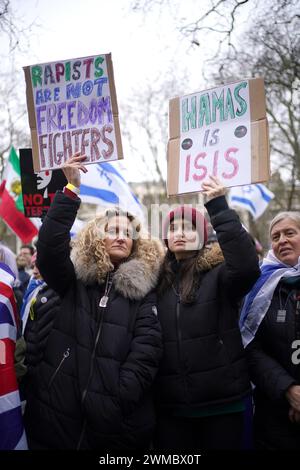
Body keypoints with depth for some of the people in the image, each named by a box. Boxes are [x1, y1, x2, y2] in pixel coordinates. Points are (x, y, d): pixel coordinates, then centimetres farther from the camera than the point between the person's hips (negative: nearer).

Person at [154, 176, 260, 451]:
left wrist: (219, 208, -27)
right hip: (169, 405, 3)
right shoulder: (157, 279, 6)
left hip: (222, 401, -3)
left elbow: (247, 265, -27)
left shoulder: (218, 273, -5)